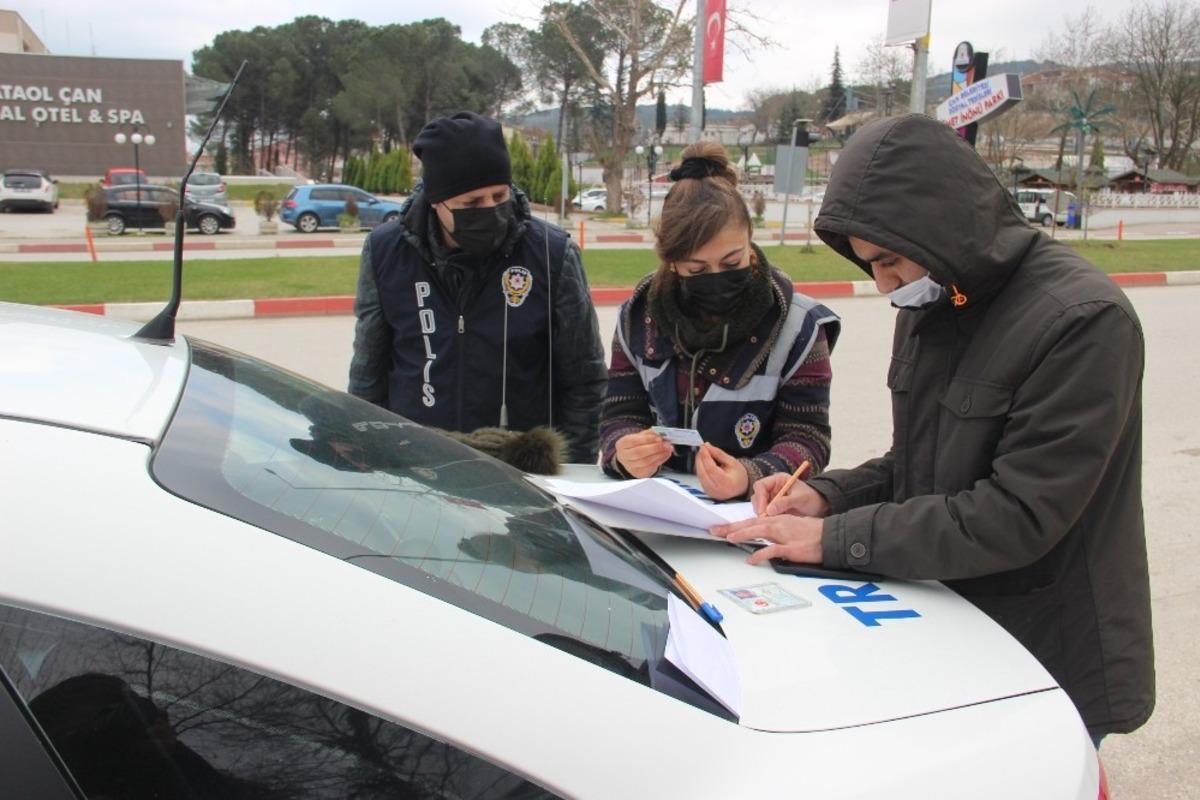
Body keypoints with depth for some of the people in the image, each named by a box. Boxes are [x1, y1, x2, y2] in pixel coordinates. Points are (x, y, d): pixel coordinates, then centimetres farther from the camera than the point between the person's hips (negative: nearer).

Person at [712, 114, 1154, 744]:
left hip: (1052, 665, -7)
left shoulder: (1083, 320, -21)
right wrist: (826, 496, -6)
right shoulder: (929, 307, 4)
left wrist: (836, 538, -24)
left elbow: (1019, 515, -25)